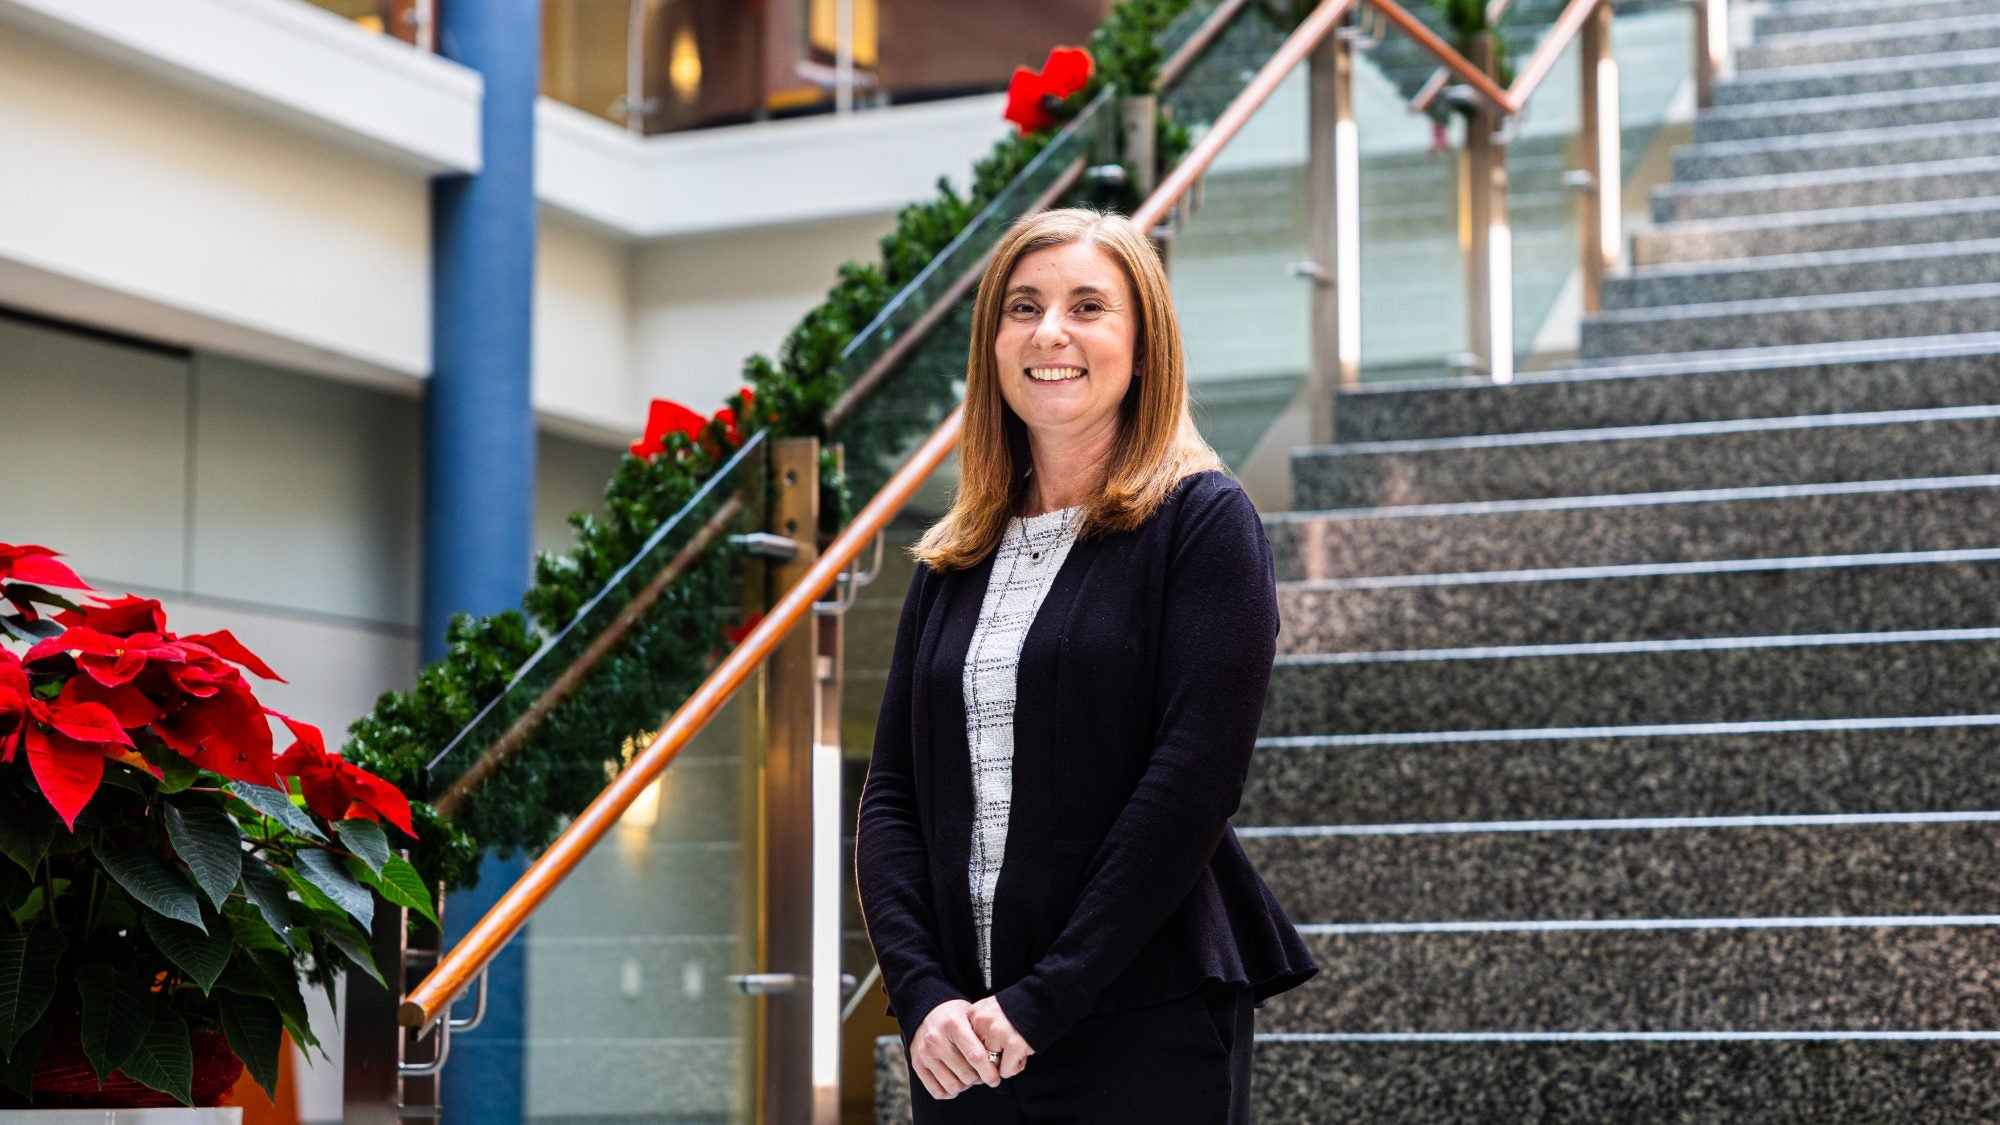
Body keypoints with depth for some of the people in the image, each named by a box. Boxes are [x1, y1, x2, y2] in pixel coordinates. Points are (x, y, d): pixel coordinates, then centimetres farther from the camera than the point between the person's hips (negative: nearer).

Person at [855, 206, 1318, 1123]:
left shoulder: (1202, 522, -3)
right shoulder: (952, 561, 12)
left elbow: (1193, 779, -12)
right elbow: (892, 794, 7)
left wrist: (1043, 1001, -15)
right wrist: (920, 994, -9)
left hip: (1146, 1036, -4)